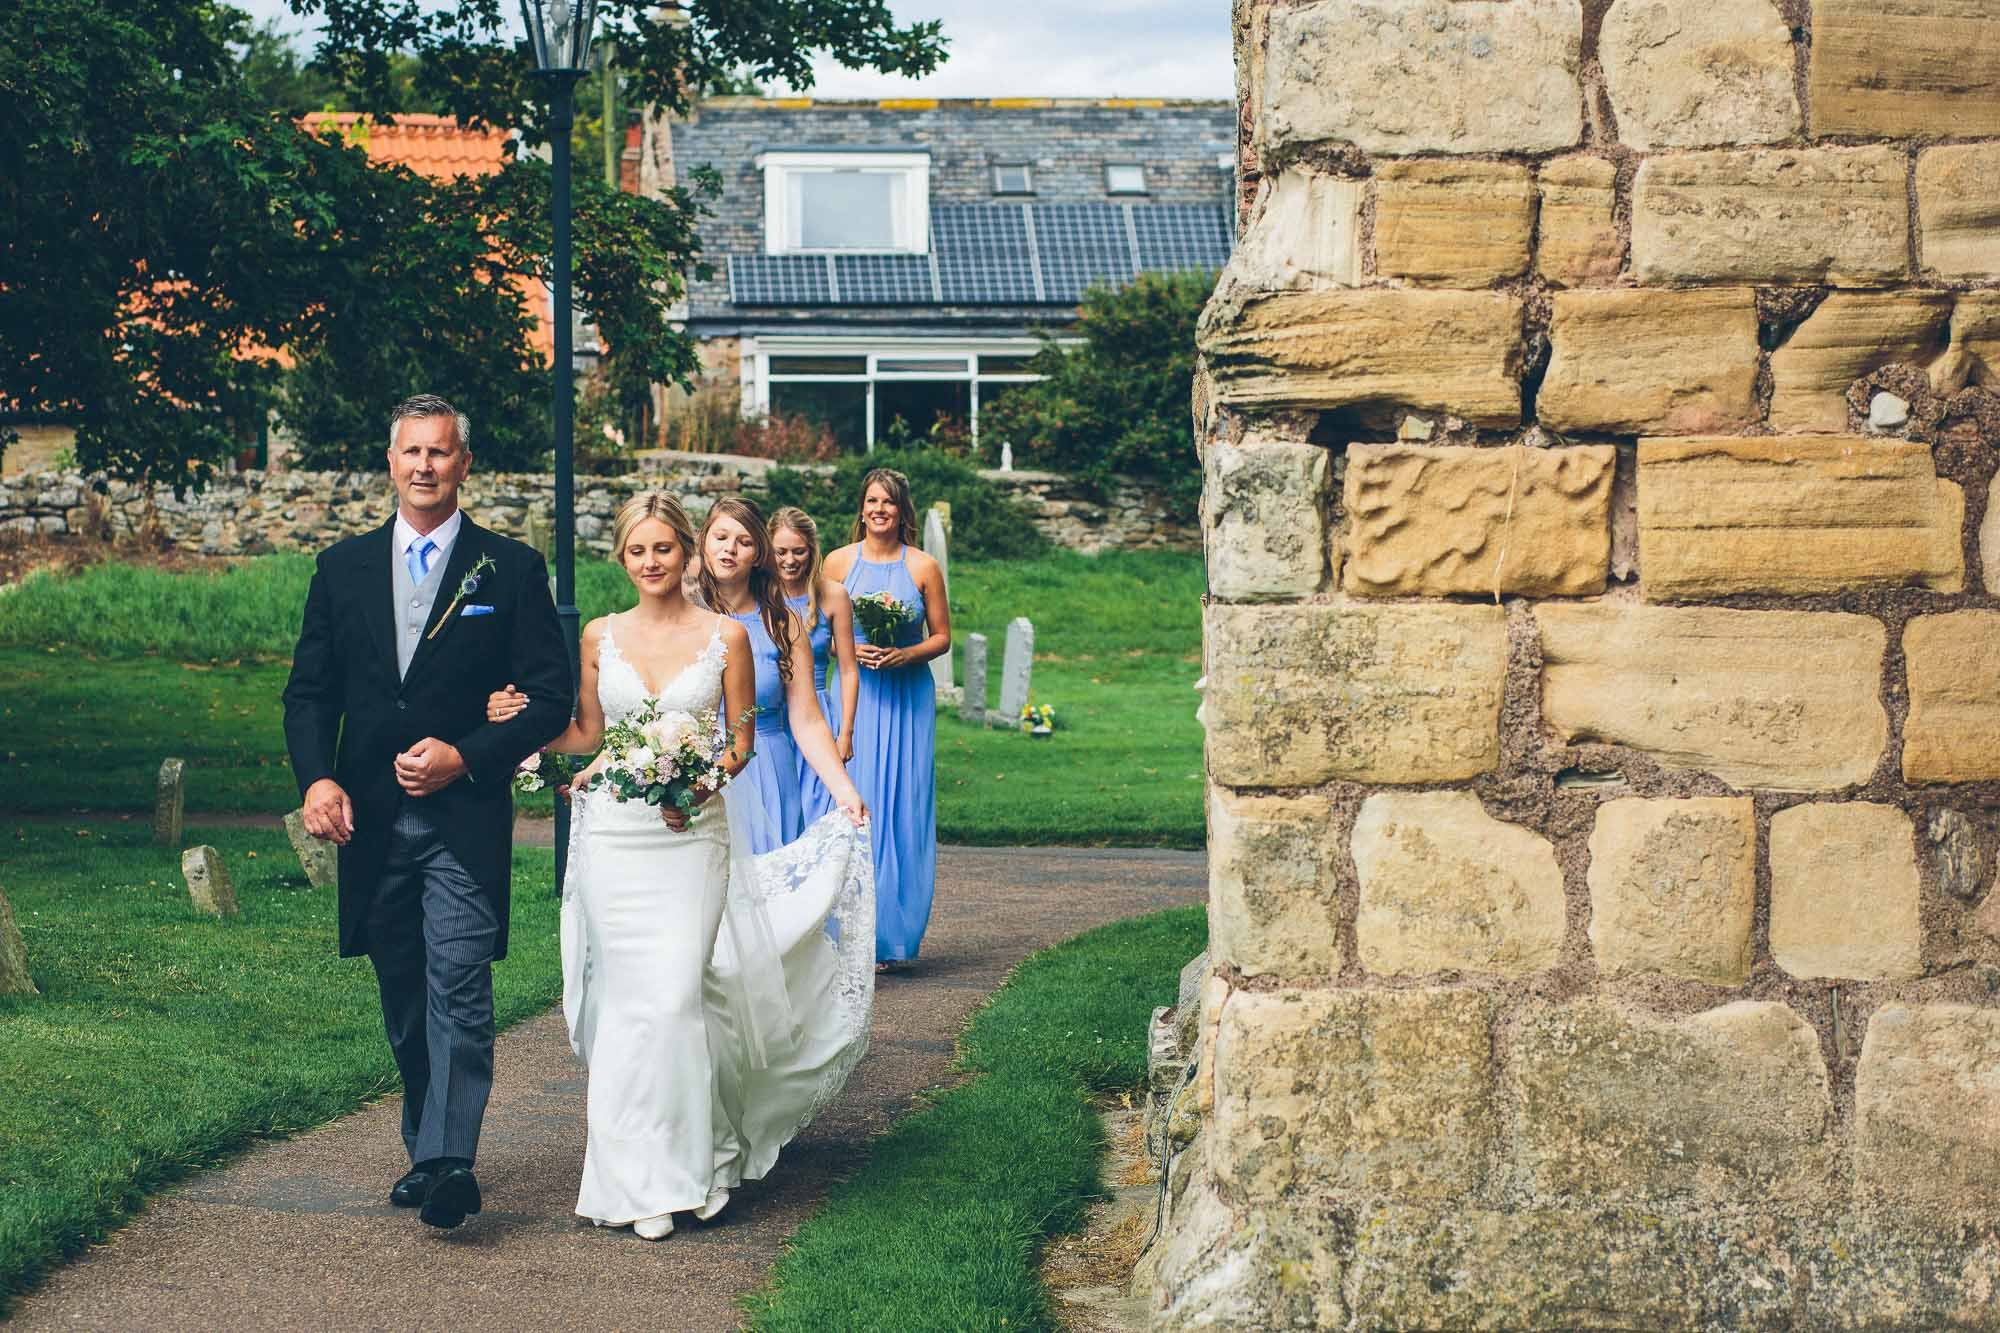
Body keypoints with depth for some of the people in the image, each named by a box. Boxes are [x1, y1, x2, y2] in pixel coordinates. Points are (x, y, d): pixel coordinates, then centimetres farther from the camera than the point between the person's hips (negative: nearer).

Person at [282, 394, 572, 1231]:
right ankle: (427, 1149, 22)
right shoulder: (344, 567, 11)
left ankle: (449, 1161, -18)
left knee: (459, 987, -15)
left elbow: (550, 699, 0)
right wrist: (316, 778, -7)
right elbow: (309, 691, 10)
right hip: (371, 819, 4)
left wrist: (465, 755, -13)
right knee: (403, 999, 11)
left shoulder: (510, 570, 1)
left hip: (465, 817, -4)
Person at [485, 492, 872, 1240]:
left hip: (694, 832, -1)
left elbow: (743, 740, 6)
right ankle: (643, 1174, 5)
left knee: (675, 992, -9)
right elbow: (588, 734, 16)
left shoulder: (727, 636, 2)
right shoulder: (601, 636, 8)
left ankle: (677, 1164, 7)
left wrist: (702, 782, -12)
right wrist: (522, 722, 0)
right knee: (629, 994, -2)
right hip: (614, 833, 2)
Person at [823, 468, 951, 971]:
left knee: (902, 807, -1)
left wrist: (905, 654, -12)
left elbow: (942, 637, 6)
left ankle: (891, 935, 7)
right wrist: (853, 650, -10)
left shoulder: (923, 567, 2)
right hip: (854, 694, 0)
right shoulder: (839, 562, 4)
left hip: (908, 700, 0)